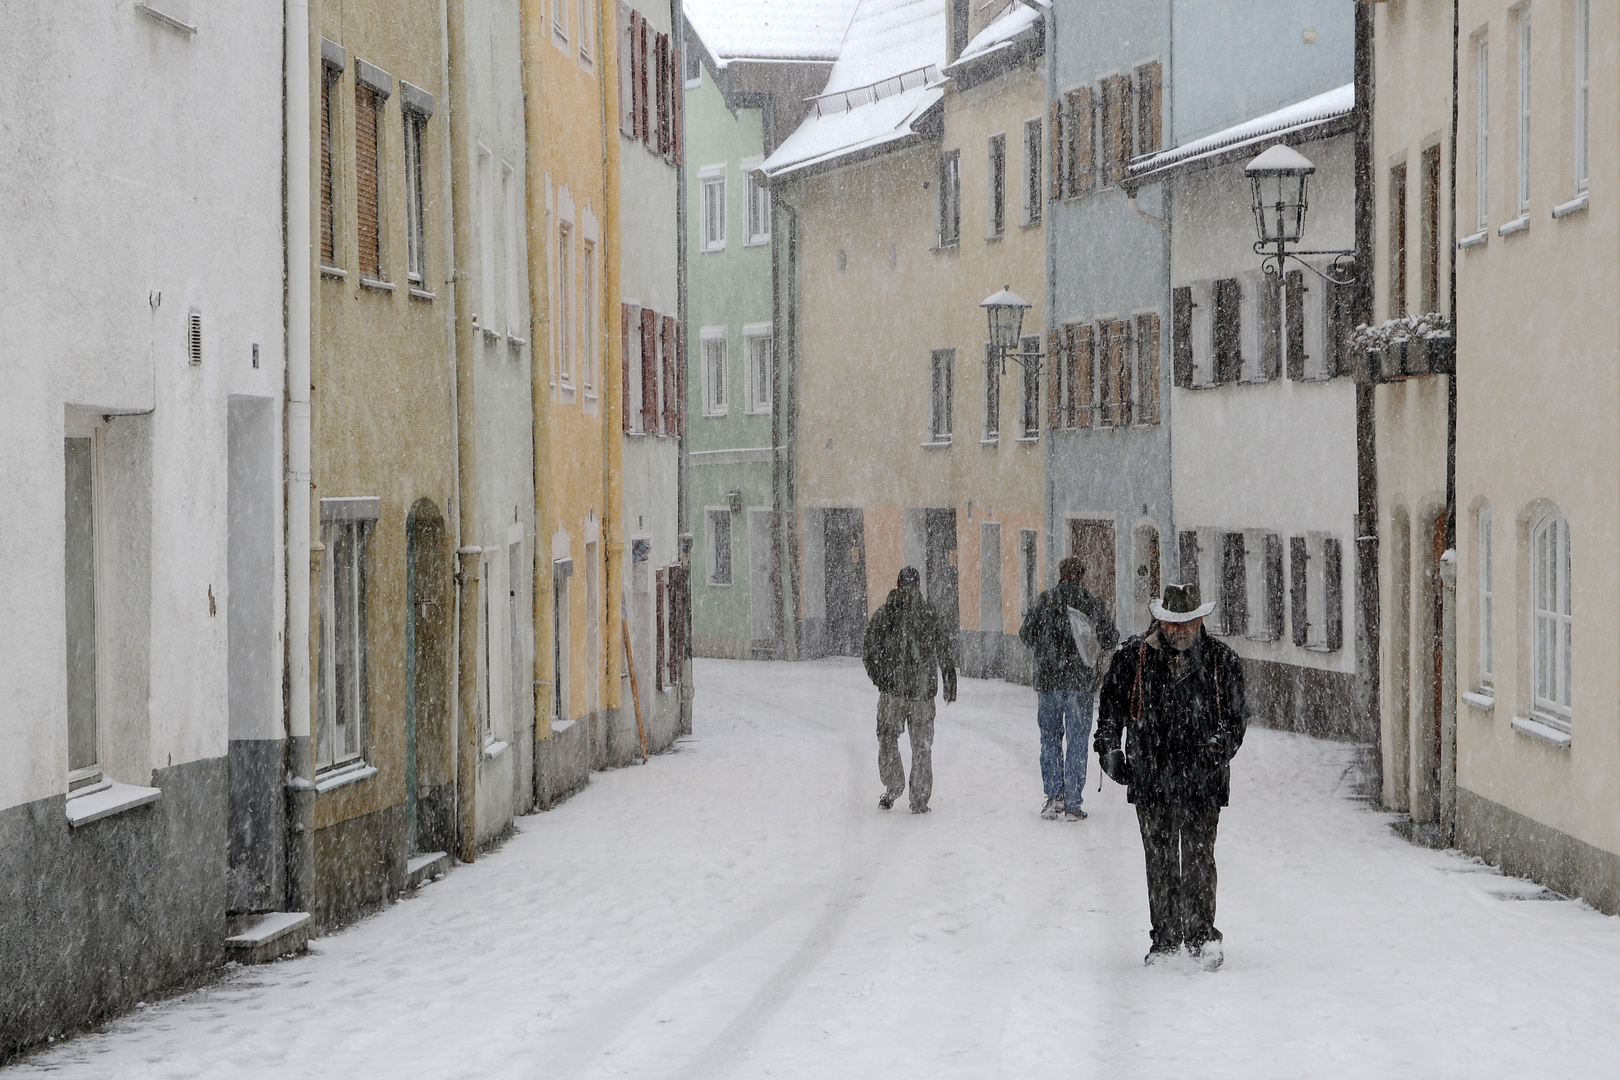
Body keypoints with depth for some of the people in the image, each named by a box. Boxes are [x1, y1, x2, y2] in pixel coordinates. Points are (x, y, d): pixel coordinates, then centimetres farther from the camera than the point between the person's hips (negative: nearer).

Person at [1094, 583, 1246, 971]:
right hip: (1150, 777, 2)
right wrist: (1109, 751, 5)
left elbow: (1235, 719, 7)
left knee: (1198, 857, -7)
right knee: (1160, 861, 7)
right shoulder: (1132, 658, 4)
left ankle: (1202, 934, 0)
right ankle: (1165, 937, 16)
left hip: (1202, 779, -2)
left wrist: (1219, 747, -11)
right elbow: (1111, 708, 14)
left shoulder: (1222, 661, 3)